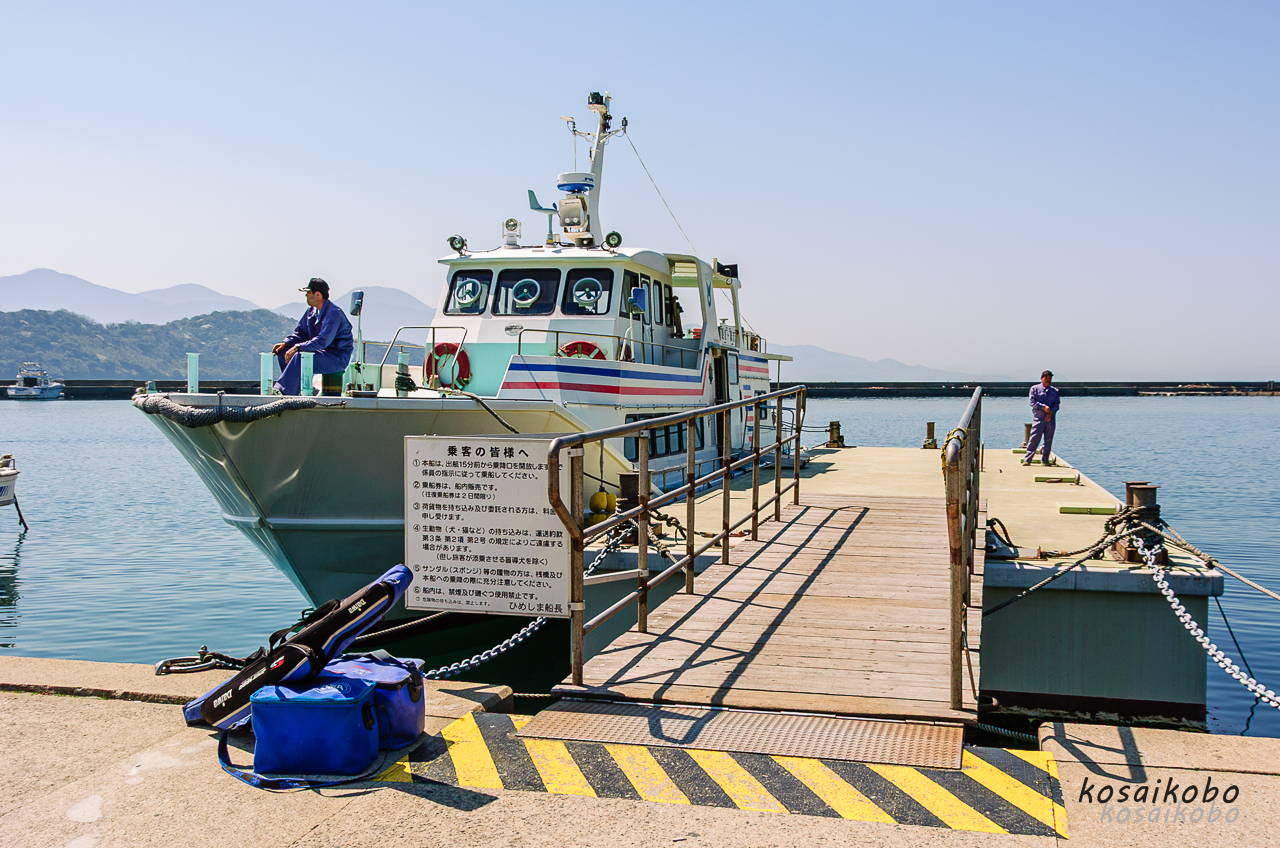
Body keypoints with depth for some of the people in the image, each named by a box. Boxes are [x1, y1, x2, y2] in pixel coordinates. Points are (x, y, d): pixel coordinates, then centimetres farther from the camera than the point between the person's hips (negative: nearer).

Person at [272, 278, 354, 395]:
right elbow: (300, 332, 19)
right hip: (320, 351, 10)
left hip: (338, 357, -10)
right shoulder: (312, 311, 10)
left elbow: (323, 341, -28)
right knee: (282, 352, 1)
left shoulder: (334, 313, -20)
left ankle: (283, 392, -32)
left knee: (300, 356, -32)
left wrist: (298, 347, -30)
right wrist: (285, 343, 0)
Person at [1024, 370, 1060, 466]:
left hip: (1051, 418, 4)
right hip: (1039, 417, -4)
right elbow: (1033, 402, -3)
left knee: (1049, 439, 4)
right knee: (1034, 438, -9)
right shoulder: (1035, 389, 6)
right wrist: (1044, 407, -15)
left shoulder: (1055, 391, 15)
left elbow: (1057, 404, 8)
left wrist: (1051, 412, -10)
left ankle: (1045, 459, 13)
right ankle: (1027, 459, -8)